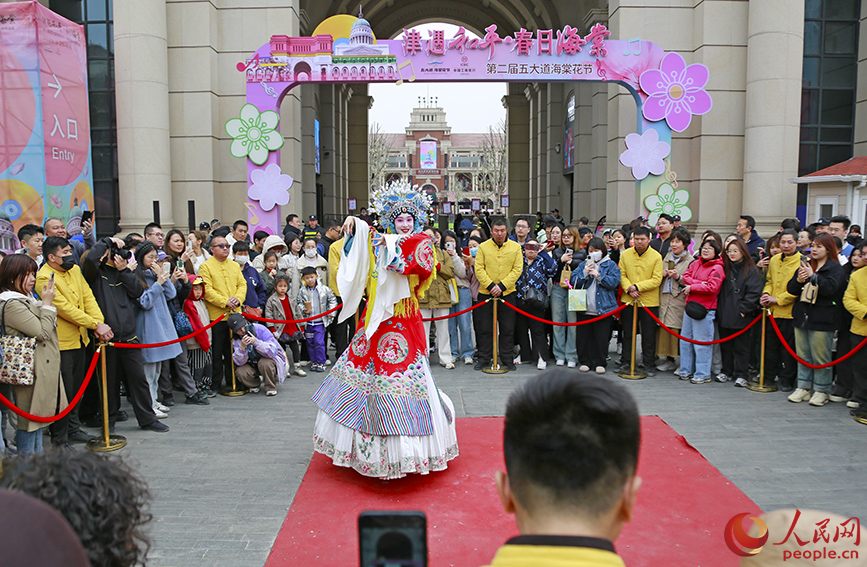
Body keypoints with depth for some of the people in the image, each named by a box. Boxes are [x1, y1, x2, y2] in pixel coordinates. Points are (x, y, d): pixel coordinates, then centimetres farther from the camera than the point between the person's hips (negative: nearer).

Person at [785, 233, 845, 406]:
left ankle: (821, 391, 9)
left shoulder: (835, 268, -2)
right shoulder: (806, 265, 13)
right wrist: (799, 280, -11)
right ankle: (803, 388, 18)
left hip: (821, 320, -5)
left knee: (820, 357, -1)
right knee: (803, 355, 10)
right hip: (802, 317, 5)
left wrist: (813, 276, -25)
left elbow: (831, 288, -18)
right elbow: (791, 290, 9)